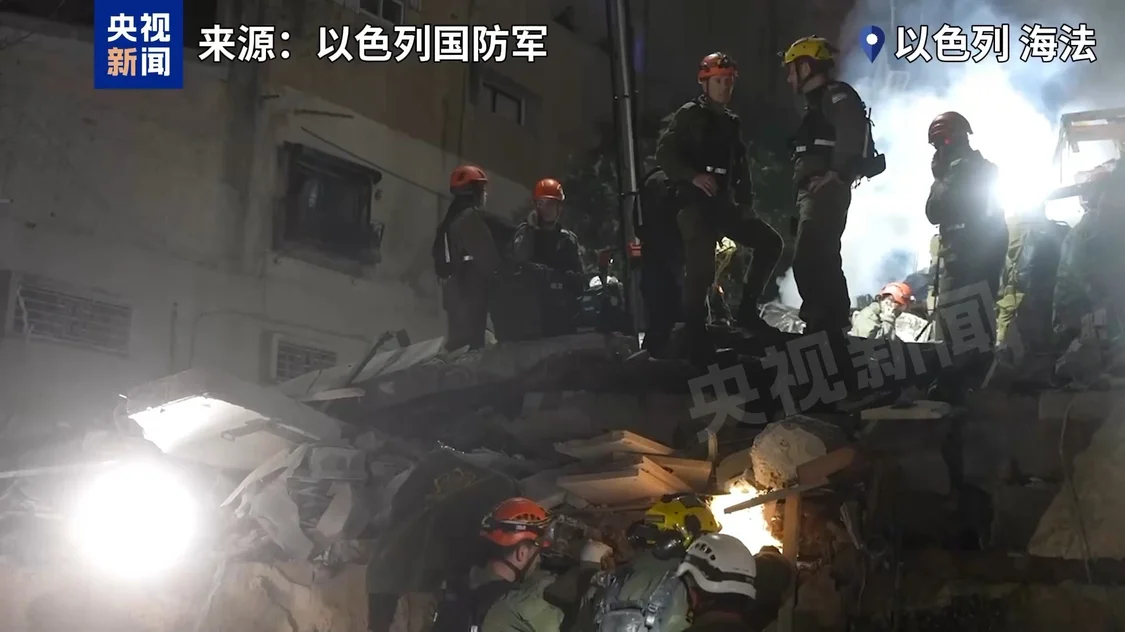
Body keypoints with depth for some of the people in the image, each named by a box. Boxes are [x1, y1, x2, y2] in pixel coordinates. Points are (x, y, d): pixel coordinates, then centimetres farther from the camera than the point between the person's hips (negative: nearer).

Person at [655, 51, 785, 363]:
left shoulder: (732, 123, 20)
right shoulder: (689, 115, -1)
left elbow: (742, 166, 22)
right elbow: (664, 153, -11)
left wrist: (746, 202, 9)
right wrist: (693, 176, -23)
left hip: (724, 203, 8)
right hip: (695, 202, -7)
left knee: (769, 242, 3)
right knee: (701, 268, -20)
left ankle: (747, 310, 9)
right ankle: (696, 335, -9)